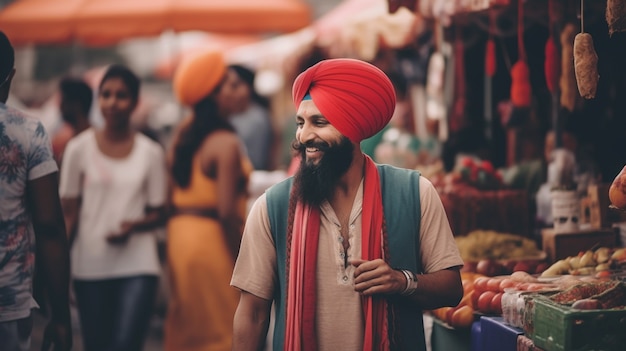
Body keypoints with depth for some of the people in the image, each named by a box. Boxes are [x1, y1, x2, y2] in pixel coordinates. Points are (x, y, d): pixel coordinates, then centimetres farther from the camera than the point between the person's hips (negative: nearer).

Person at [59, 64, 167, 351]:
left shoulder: (151, 152, 2)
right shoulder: (79, 148, 1)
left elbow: (159, 214, 6)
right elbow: (69, 213, 3)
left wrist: (134, 225, -15)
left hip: (138, 266, -1)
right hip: (90, 266, 1)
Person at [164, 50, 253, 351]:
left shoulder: (183, 134, 10)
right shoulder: (226, 143, -15)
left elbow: (172, 199, 9)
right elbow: (226, 210, -21)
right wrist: (242, 261, -15)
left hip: (180, 233, 8)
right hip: (213, 239, -8)